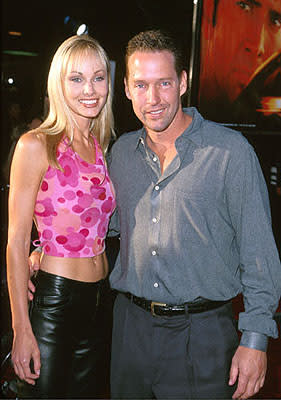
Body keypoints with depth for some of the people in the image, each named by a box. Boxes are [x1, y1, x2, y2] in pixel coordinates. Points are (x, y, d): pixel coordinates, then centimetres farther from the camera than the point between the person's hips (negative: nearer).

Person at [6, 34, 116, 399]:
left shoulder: (102, 147, 7)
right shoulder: (36, 146, -12)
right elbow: (17, 241, -12)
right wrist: (21, 330, -14)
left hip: (99, 301, 6)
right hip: (53, 300, -6)